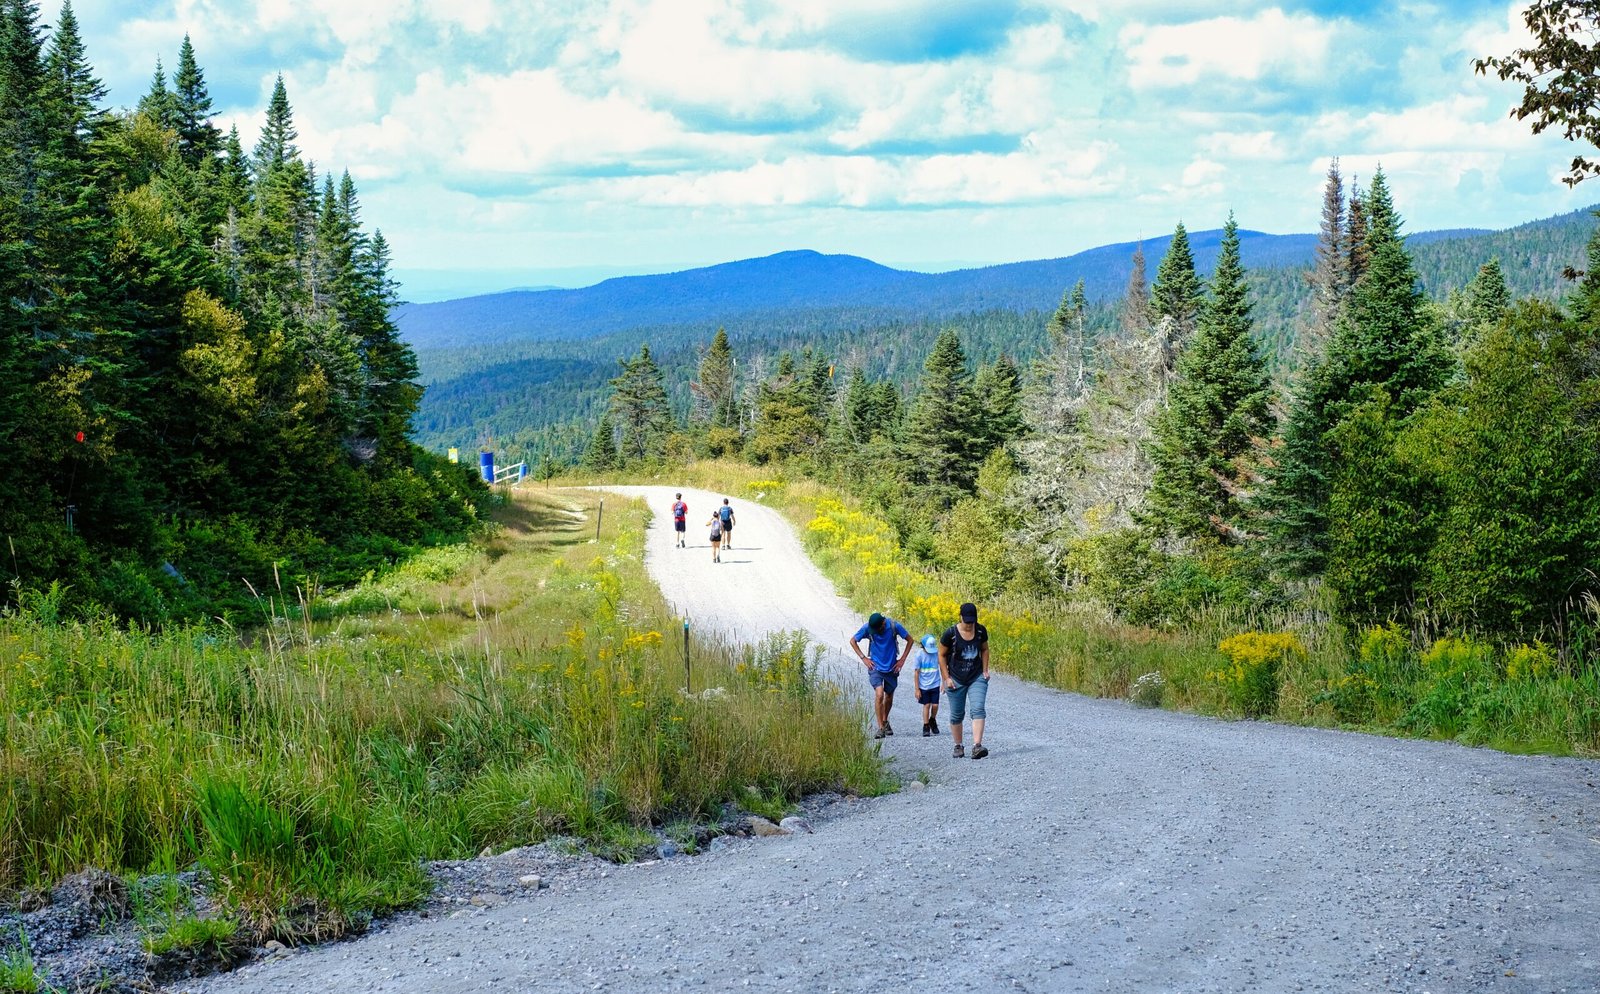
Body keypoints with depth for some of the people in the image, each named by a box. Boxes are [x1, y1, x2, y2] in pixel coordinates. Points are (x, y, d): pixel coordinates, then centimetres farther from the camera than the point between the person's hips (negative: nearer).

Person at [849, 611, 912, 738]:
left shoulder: (894, 626, -15)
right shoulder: (867, 628, -15)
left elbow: (910, 640, 0)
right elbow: (853, 641, 1)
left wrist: (902, 659, -3)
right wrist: (863, 658, -5)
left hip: (891, 667, 2)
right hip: (875, 667, -2)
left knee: (889, 697, 15)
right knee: (879, 695, -18)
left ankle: (885, 722, 40)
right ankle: (881, 728, -15)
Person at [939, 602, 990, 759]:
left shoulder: (981, 631, -3)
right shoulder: (951, 633, -12)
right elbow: (941, 655, -3)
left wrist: (985, 670, 6)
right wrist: (946, 678, -7)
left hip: (977, 678, 1)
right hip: (956, 680, -1)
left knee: (978, 710, -15)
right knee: (957, 715, 6)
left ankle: (977, 746, -24)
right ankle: (958, 746, 22)